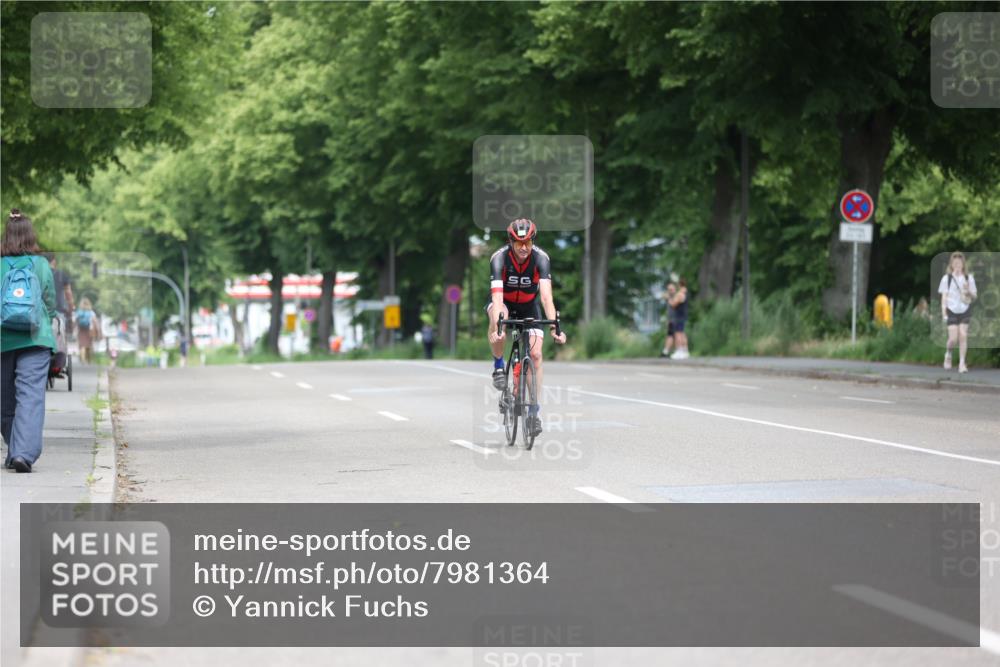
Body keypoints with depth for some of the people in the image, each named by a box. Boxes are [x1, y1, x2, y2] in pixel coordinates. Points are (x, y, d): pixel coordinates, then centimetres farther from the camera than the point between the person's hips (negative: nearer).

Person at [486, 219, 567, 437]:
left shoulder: (541, 258, -28)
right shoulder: (499, 258, -30)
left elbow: (546, 295, -37)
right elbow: (497, 296, -41)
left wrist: (554, 326, -50)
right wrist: (496, 327, -55)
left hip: (529, 306, 1)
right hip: (504, 303, -1)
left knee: (535, 354, -13)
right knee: (499, 316, -37)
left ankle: (534, 410, -4)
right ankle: (498, 366, -14)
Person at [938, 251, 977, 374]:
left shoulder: (969, 278, 5)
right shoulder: (947, 278, 1)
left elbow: (974, 297, 10)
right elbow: (944, 297, 2)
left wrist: (969, 292, -13)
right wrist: (944, 313, -5)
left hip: (965, 311, 1)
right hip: (952, 311, -1)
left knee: (963, 336, -7)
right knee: (953, 338, -7)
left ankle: (962, 363, -1)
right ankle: (948, 353, 24)